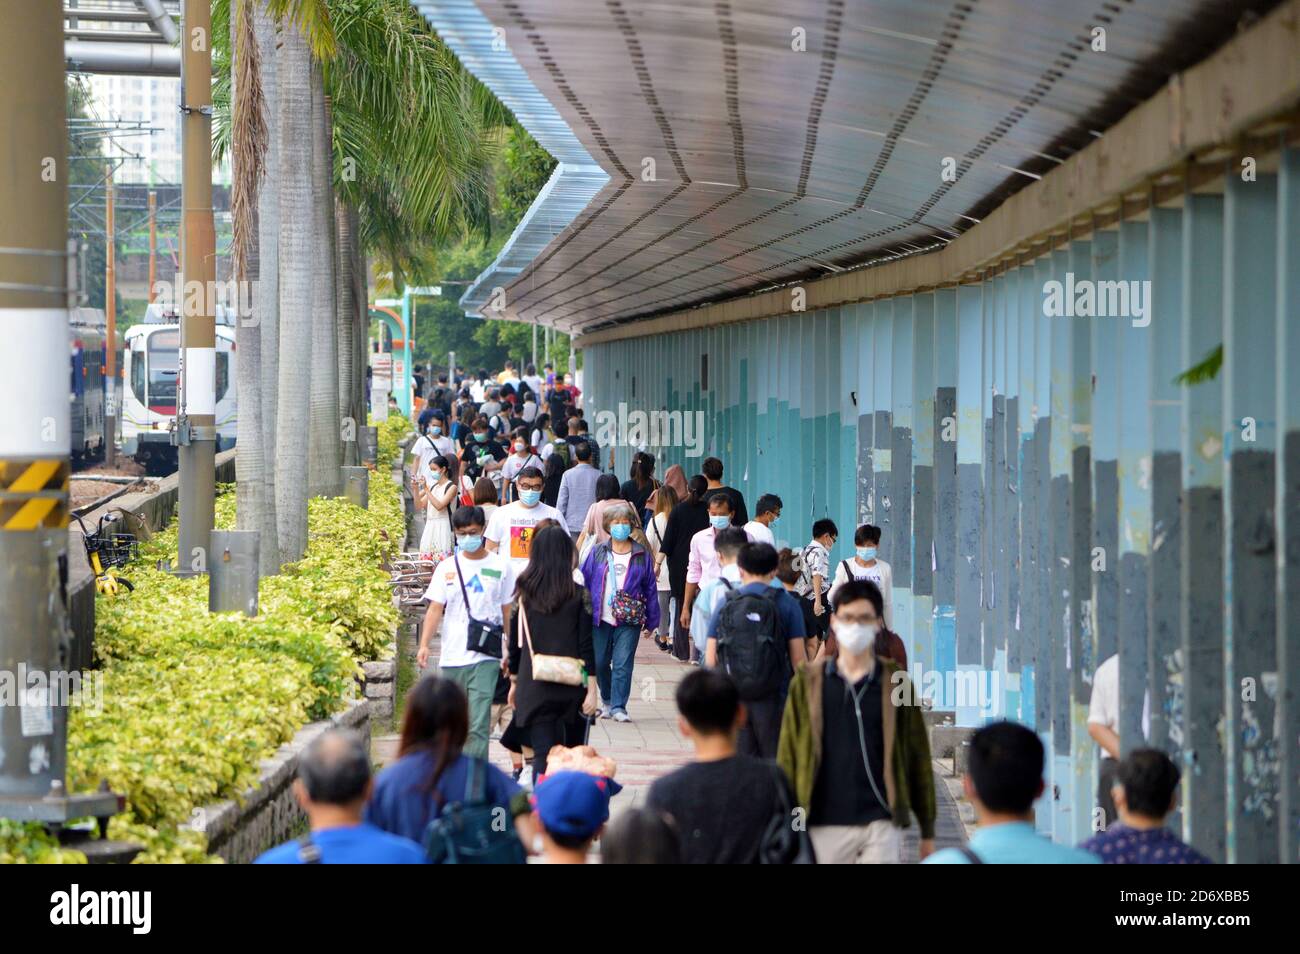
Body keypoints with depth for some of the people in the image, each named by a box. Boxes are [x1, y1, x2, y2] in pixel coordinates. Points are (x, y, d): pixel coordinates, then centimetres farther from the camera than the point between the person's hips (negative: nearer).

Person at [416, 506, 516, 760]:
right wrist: (424, 645, -10)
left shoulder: (500, 566, 4)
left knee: (478, 725, -12)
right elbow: (435, 609, 3)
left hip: (485, 657, -3)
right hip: (451, 658, 3)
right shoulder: (447, 567, 7)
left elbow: (508, 612, 9)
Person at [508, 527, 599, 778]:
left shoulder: (523, 592, 0)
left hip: (533, 687, 0)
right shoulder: (578, 594, -5)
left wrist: (514, 681, 17)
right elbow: (586, 644, -7)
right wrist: (592, 689, -4)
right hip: (571, 687, 0)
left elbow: (515, 642, 6)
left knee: (542, 756, -2)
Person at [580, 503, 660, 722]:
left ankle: (618, 707, -2)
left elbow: (650, 588, 7)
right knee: (599, 663, 9)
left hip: (629, 620, -2)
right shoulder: (598, 552, 5)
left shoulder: (642, 554, 4)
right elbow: (584, 581, 7)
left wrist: (651, 620, 5)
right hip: (600, 619, 2)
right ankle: (607, 699, 31)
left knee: (623, 664, -7)